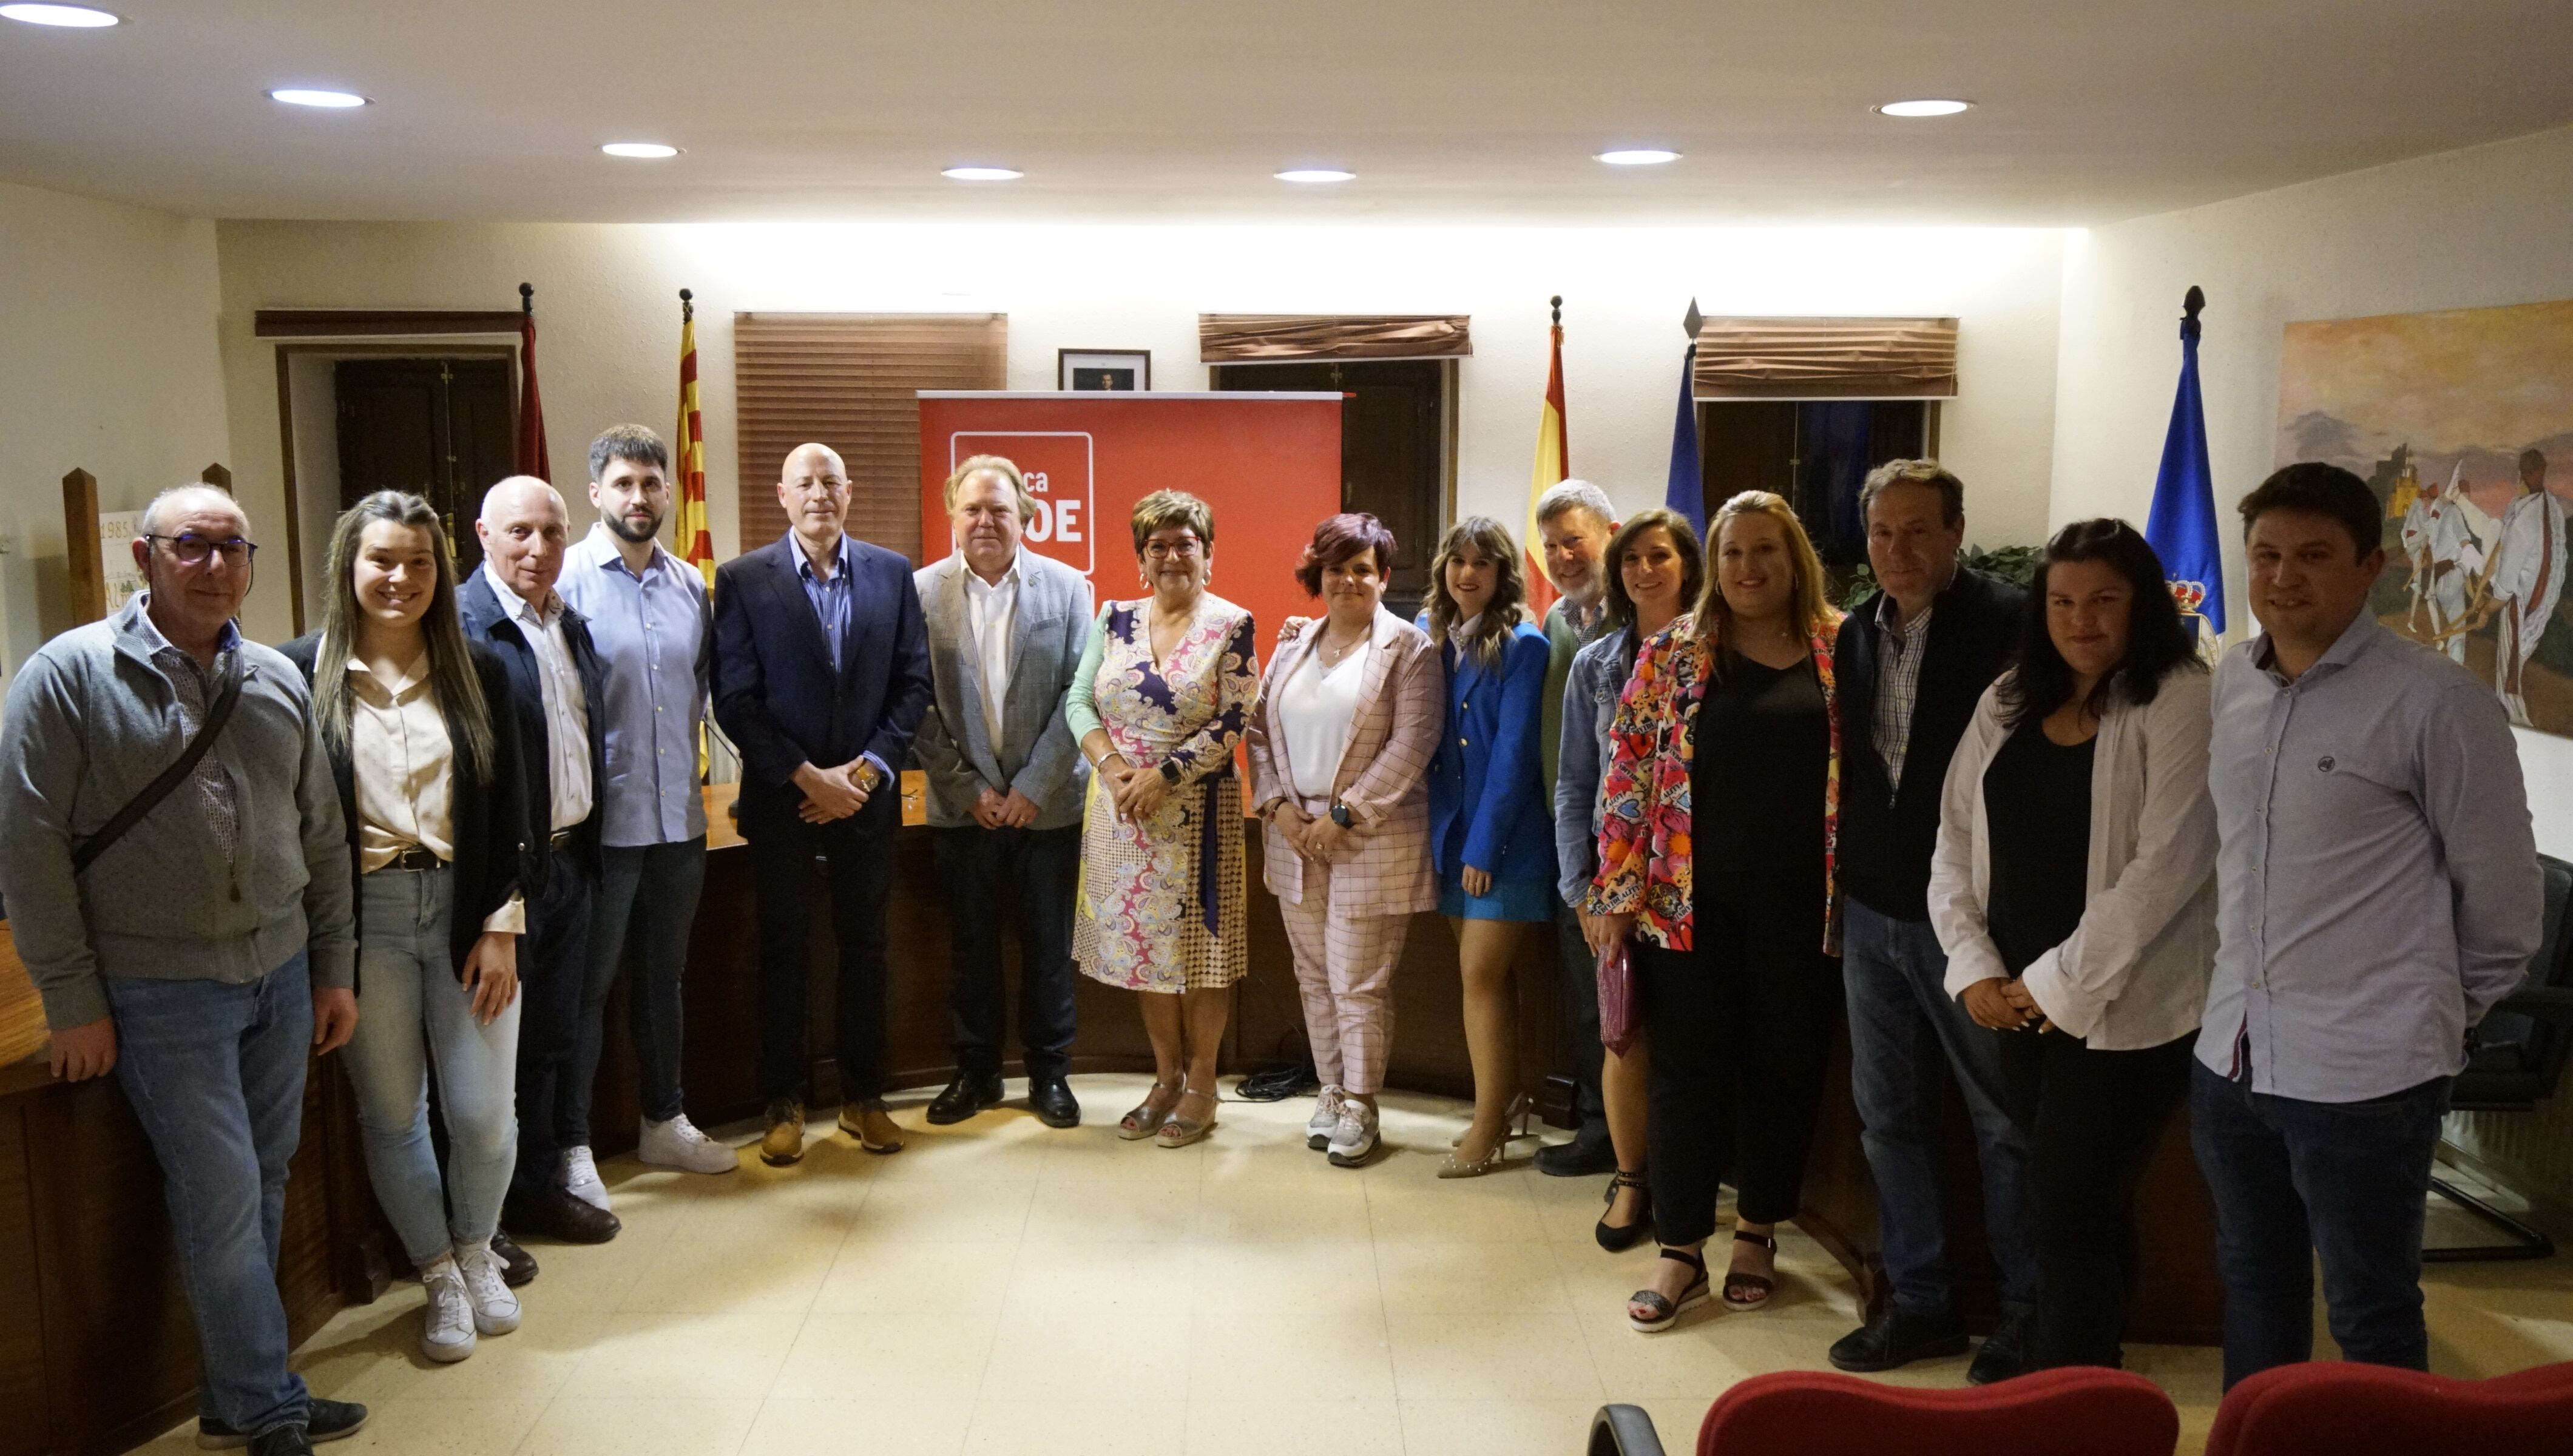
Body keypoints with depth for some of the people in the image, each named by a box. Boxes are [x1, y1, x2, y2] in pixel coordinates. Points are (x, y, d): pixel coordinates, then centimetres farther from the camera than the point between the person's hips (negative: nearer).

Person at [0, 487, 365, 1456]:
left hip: (282, 977, 5)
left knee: (259, 1187, 10)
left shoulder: (278, 682, 8)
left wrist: (336, 971, 11)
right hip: (160, 991, -5)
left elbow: (322, 838, 13)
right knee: (221, 1194, -2)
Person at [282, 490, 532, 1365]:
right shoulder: (302, 673, -2)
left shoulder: (478, 671, 4)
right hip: (364, 920, -1)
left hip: (466, 910, 1)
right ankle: (440, 1278, 27)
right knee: (390, 1115, 7)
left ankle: (476, 1251, 30)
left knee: (483, 1113, 2)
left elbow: (508, 810, 5)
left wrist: (501, 928, -1)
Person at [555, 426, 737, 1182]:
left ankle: (664, 1123, 32)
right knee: (587, 987, 4)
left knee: (663, 977, 18)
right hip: (602, 822, -6)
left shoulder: (690, 584, 8)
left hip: (680, 818, 6)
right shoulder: (564, 580, -10)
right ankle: (571, 1147, 16)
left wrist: (684, 759, 11)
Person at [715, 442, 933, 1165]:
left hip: (866, 797, 2)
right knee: (782, 950, 8)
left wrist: (867, 770, -9)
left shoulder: (892, 573, 3)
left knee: (865, 945, 10)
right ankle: (783, 1105, 19)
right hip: (781, 799, -2)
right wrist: (807, 777, -13)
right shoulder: (742, 579, -4)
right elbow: (734, 699, -8)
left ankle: (863, 1097, 23)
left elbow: (914, 682, 2)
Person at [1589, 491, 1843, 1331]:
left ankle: (1757, 1232, 28)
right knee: (1687, 1069, 4)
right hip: (1690, 899, 0)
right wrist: (1618, 888, -5)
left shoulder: (1843, 649, 3)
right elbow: (1628, 770, 0)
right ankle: (1680, 1252, 15)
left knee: (1786, 1065, 10)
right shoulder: (1673, 653, 2)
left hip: (1802, 901, 1)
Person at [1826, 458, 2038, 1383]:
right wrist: (1847, 885, 10)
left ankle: (2027, 1309, 23)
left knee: (2004, 1119, 6)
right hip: (1874, 913, 6)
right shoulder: (1857, 633, 7)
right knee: (1888, 1116, 13)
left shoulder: (2008, 622, -11)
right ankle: (1920, 1302, 27)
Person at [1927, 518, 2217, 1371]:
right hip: (2016, 1004, 6)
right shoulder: (2009, 702, 9)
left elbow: (2166, 866, -17)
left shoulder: (2183, 705, -11)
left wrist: (2062, 983, -15)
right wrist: (1974, 969, -2)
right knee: (2088, 1211, 17)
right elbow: (1957, 840, 9)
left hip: (2127, 1011, -6)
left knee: (2069, 1214, -3)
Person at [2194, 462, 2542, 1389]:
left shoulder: (2435, 700, -13)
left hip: (2366, 1071, -6)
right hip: (2230, 1055, 6)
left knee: (2371, 1318, 9)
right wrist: (2241, 979, 15)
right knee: (2252, 1288, 20)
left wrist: (2450, 1009, 5)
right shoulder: (2228, 683, 5)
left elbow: (2502, 890, -5)